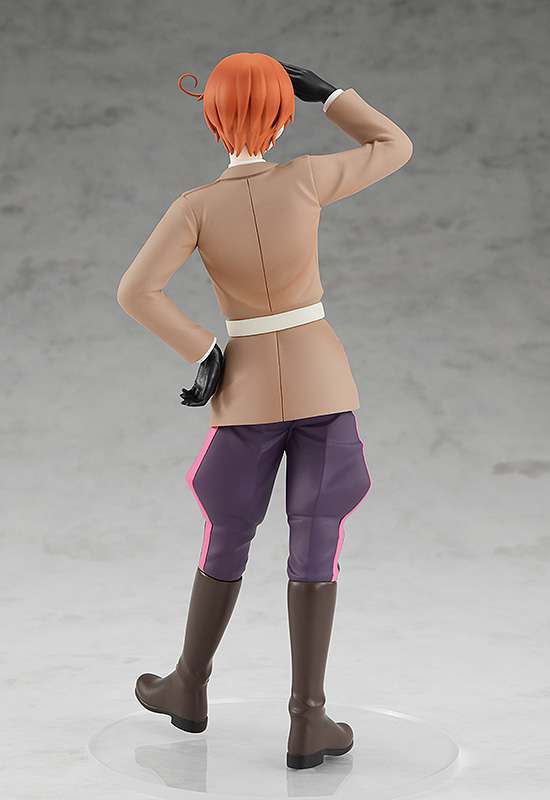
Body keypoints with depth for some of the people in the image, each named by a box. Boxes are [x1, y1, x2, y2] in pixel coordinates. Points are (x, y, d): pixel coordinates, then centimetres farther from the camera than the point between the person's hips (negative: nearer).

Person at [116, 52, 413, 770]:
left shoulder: (196, 207, -9)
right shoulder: (306, 178, -11)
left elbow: (135, 292, -21)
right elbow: (398, 147, 4)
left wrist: (204, 354, -10)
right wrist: (324, 92, 10)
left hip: (247, 389, 1)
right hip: (322, 382, -1)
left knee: (227, 540, 18)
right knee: (315, 546, 4)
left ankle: (190, 689, 32)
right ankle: (308, 723, 5)